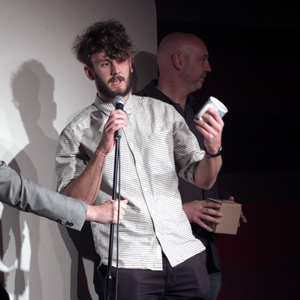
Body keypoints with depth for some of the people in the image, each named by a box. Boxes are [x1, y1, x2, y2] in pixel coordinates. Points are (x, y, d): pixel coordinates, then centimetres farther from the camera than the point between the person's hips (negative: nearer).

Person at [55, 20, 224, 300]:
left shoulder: (163, 113, 9)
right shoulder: (77, 133, 1)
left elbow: (202, 179, 6)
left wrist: (213, 149, -15)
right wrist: (102, 149, -19)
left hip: (185, 255, 3)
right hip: (128, 263, -3)